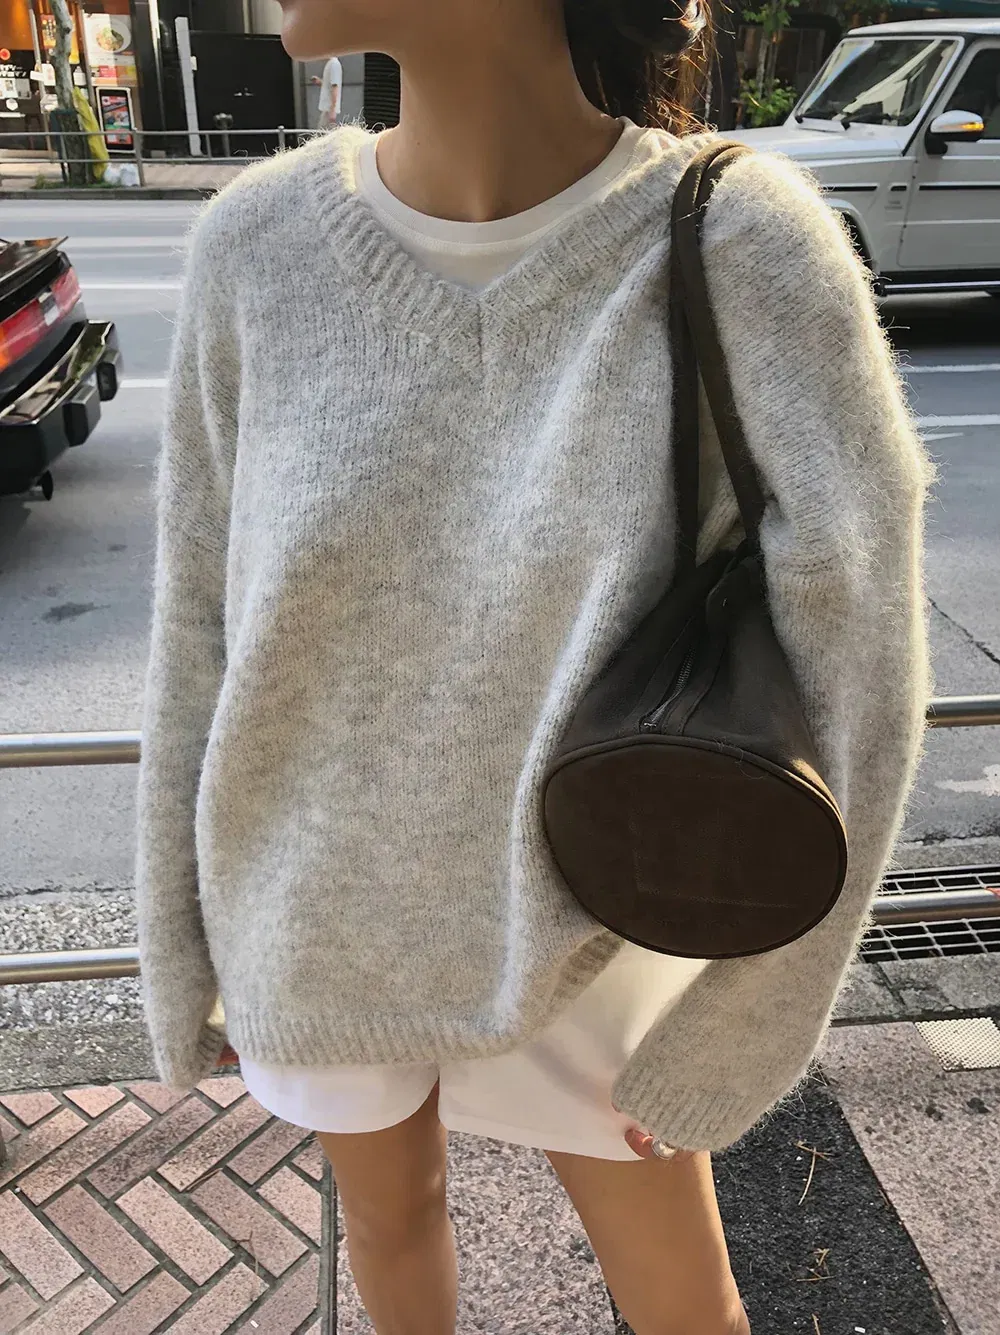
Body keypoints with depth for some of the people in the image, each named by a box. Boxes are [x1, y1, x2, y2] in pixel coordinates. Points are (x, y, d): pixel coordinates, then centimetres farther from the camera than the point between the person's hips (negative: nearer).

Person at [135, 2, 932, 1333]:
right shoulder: (259, 245, -14)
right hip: (315, 901, 3)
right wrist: (176, 947, 4)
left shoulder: (747, 245, -23)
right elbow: (203, 630, -6)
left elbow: (856, 688, -18)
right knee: (393, 1211, 29)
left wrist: (739, 1034, -9)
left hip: (568, 916, -2)